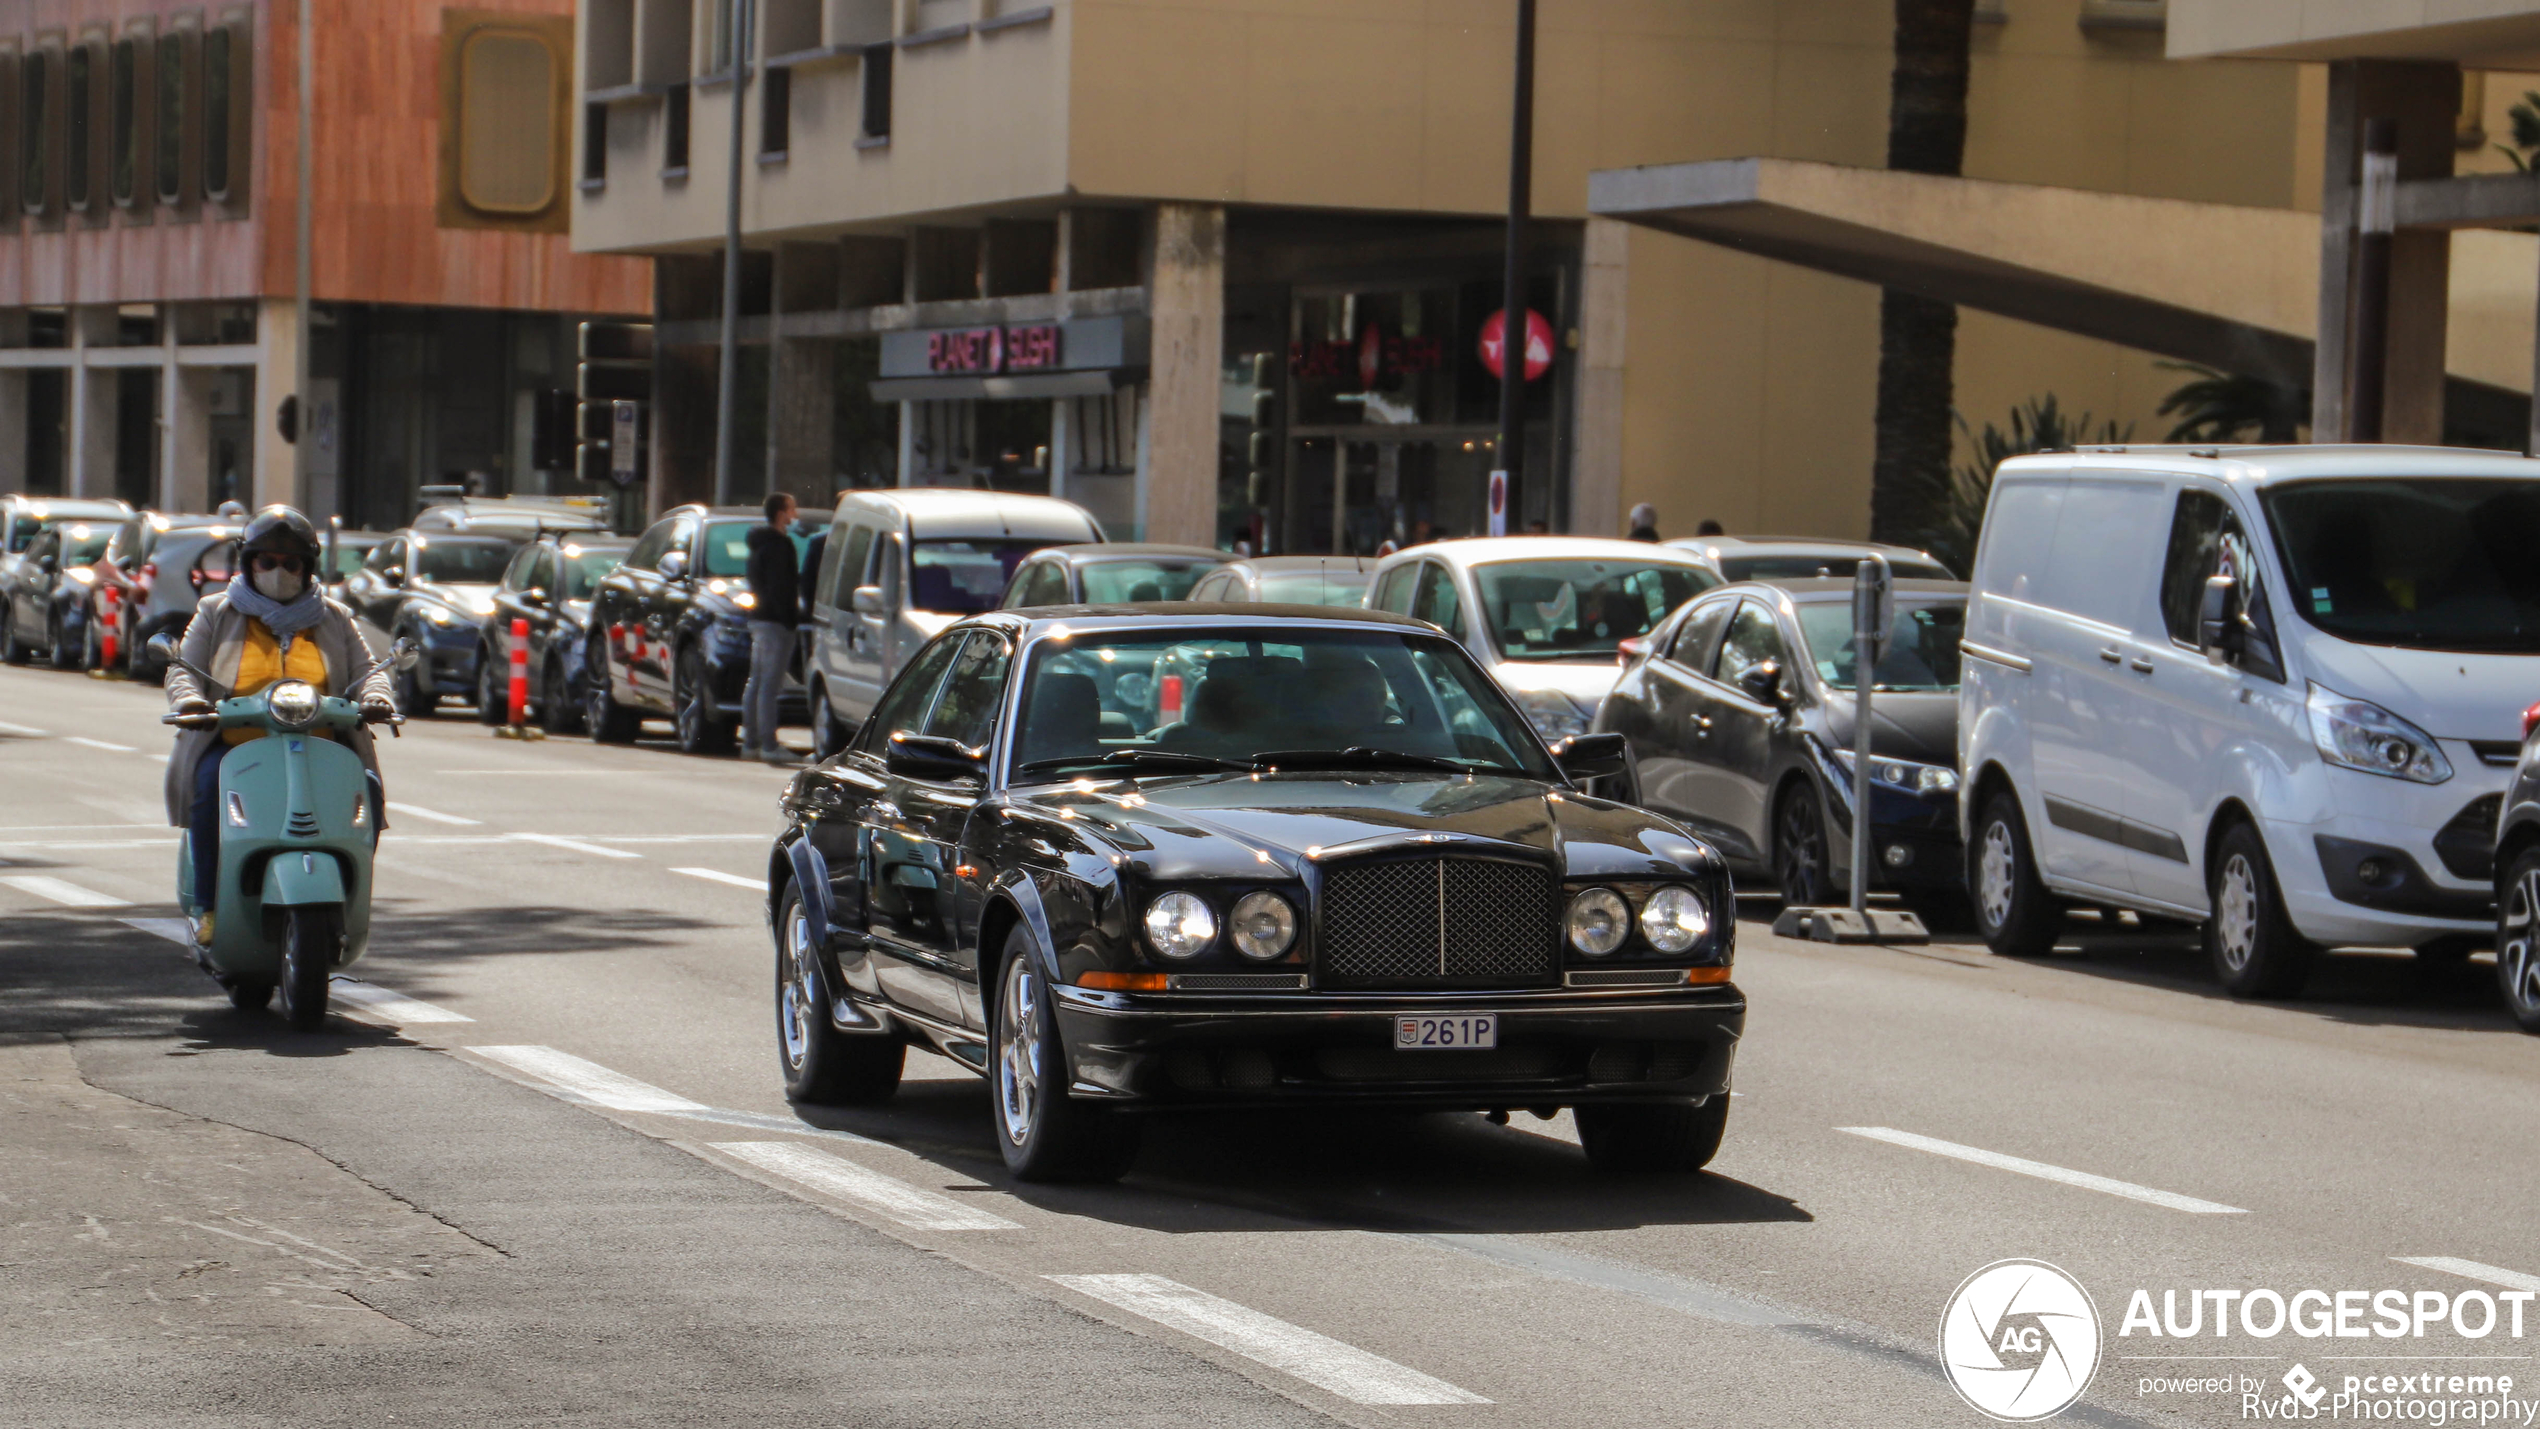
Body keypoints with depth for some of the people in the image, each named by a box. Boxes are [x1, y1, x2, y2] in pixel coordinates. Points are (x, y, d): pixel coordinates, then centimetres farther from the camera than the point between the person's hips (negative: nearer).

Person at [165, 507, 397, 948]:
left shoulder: (333, 619, 19)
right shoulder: (217, 613, 15)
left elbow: (365, 667, 13)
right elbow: (183, 668, 9)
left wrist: (375, 696, -12)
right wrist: (189, 699, -15)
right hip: (235, 744, -1)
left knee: (366, 789, -26)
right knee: (210, 782, -34)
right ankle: (207, 904, -23)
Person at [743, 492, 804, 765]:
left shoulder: (760, 542, 17)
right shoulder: (778, 545, -14)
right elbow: (780, 588, -20)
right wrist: (790, 619, -20)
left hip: (758, 619, 10)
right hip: (775, 620, -10)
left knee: (757, 683, 13)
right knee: (769, 685, -11)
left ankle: (750, 742, 16)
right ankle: (769, 745, -13)